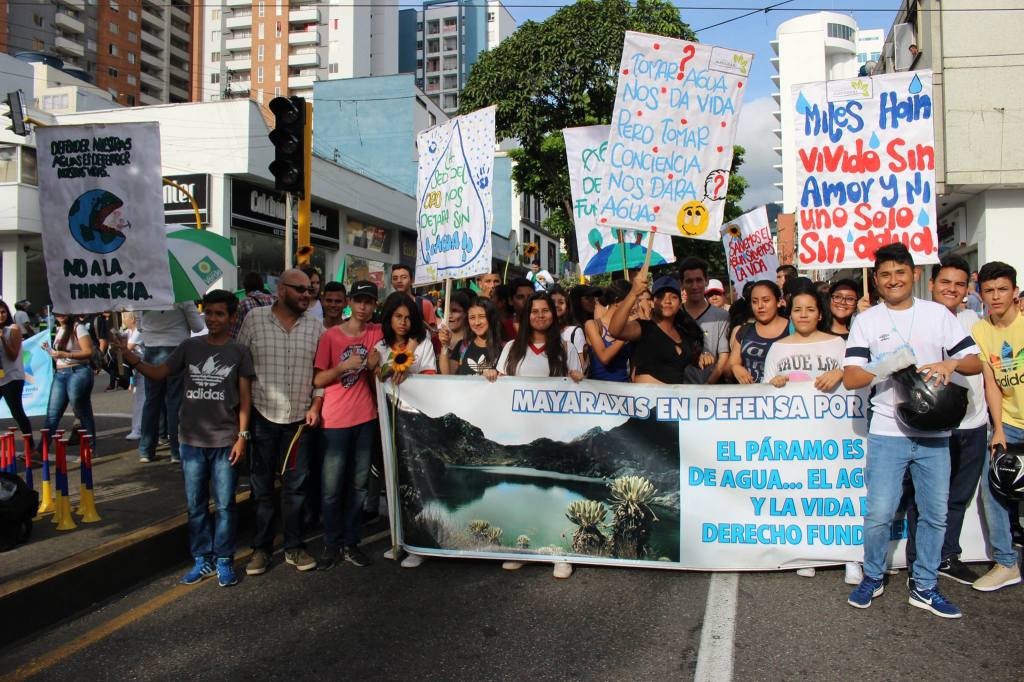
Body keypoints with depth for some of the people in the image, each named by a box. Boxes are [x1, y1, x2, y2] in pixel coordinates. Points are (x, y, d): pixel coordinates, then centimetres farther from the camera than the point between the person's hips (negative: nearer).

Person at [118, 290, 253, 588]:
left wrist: (242, 436, -7)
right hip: (192, 440, 3)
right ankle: (202, 560, 24)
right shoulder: (190, 347, 6)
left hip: (225, 441, -3)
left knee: (225, 504, 4)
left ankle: (223, 560, 17)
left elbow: (245, 398, -1)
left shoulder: (239, 352, -1)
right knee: (195, 505, 11)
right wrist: (131, 357, -15)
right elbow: (158, 373, 1)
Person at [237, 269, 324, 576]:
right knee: (261, 487, 9)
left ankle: (294, 547, 21)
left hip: (300, 419, 1)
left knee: (295, 486, 8)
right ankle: (261, 548, 22)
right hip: (262, 416, -1)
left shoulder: (315, 326, 4)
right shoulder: (254, 319, -2)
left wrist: (316, 406, -3)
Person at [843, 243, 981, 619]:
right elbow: (850, 378, -5)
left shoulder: (938, 314, 6)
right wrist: (887, 367, -22)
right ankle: (872, 577, 21)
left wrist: (951, 363, -17)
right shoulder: (865, 321, 2)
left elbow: (976, 362, 5)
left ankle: (924, 587, 25)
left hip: (934, 433, 2)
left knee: (935, 514, 9)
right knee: (879, 514, -2)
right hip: (888, 432, -2)